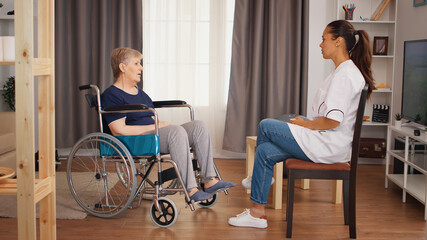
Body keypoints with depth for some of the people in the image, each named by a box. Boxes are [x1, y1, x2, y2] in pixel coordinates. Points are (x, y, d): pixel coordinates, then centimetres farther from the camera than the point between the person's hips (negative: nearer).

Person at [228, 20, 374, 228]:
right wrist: (306, 122, 9)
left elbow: (332, 121, -26)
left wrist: (304, 124, -10)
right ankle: (258, 212, 6)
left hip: (327, 146, -10)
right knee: (265, 151, 3)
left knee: (265, 126, -4)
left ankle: (258, 187, 16)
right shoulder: (346, 71, 15)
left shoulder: (345, 74, -18)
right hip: (329, 143, 10)